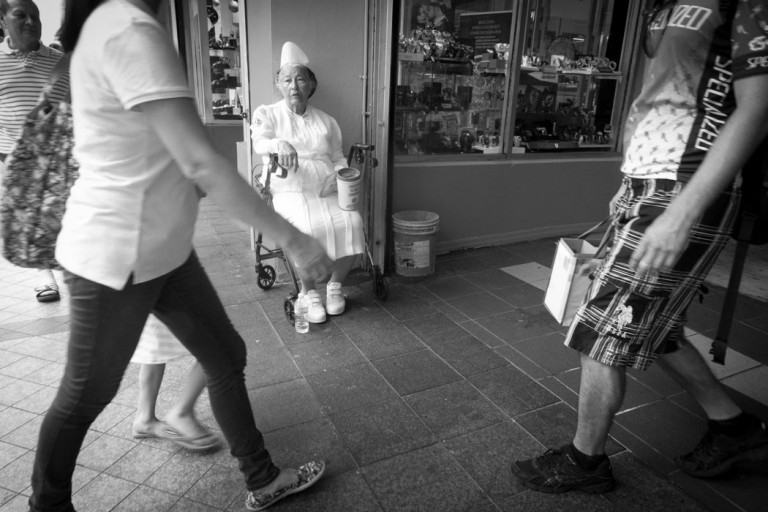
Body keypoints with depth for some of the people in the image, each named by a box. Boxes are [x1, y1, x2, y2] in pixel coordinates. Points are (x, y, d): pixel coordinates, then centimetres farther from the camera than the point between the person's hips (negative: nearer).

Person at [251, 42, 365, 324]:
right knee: (309, 228, -34)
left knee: (352, 222, -25)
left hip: (328, 193, 3)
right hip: (291, 193, -3)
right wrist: (279, 144, -33)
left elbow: (338, 158, 21)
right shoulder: (267, 113, 9)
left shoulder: (326, 121, 19)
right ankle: (309, 291, -10)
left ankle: (335, 284, -3)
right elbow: (259, 143, -9)